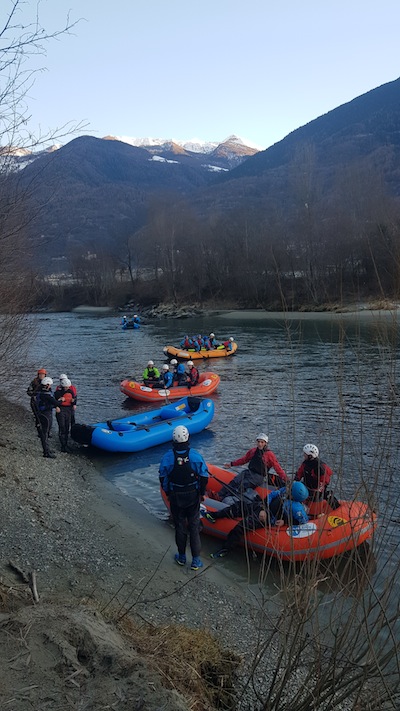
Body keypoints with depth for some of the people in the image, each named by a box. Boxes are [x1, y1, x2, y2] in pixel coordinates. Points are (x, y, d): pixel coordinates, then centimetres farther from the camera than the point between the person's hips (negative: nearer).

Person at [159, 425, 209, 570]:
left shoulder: (167, 458, -14)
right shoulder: (195, 456, -15)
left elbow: (163, 479, -3)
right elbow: (204, 476, -8)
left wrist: (168, 493, 13)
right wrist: (202, 493, 8)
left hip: (175, 497, 0)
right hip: (193, 496, 0)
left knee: (179, 527, 16)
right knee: (194, 527, 11)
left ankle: (181, 557, 30)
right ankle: (196, 560, 15)